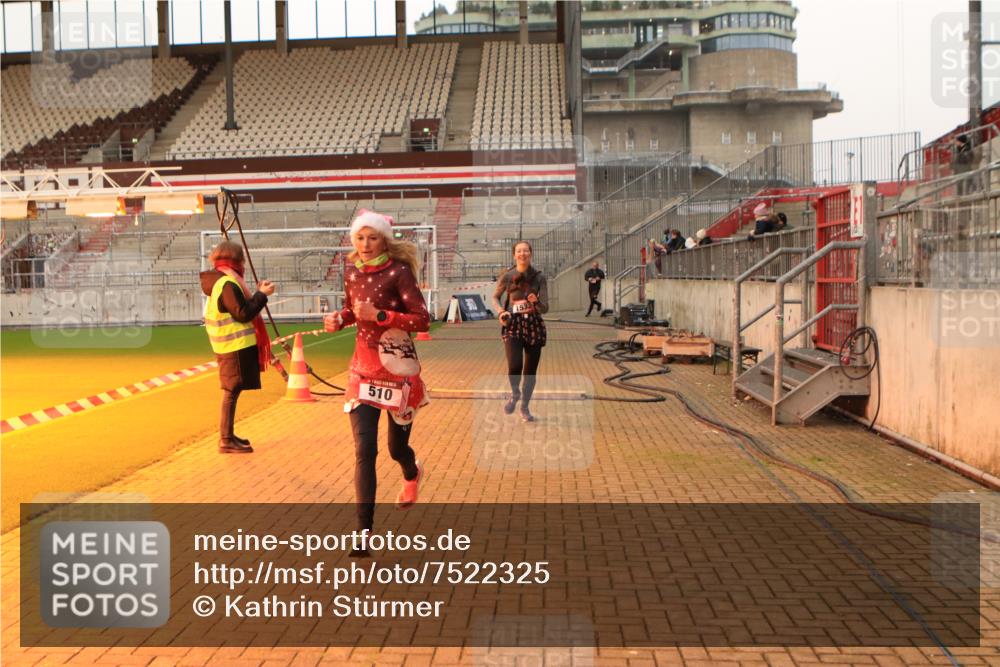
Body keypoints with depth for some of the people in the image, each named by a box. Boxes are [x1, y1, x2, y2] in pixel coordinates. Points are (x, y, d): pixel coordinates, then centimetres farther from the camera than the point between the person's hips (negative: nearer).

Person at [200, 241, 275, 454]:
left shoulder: (218, 281, 14)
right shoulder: (228, 284, -17)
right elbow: (243, 313, -21)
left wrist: (257, 293, 13)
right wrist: (262, 294, -14)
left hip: (229, 345, 10)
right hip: (236, 346, -10)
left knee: (231, 390, 16)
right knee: (231, 391, -6)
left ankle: (228, 435, 25)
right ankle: (226, 441, -1)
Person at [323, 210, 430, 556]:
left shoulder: (398, 272, -13)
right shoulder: (351, 272, 3)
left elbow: (422, 320, -18)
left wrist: (379, 315, -26)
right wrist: (339, 318, -2)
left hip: (398, 369, -3)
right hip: (363, 369, 3)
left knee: (397, 448, 12)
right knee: (364, 451, -7)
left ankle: (412, 475, 51)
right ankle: (364, 533, -3)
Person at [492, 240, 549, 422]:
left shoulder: (539, 278, 0)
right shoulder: (507, 276, -1)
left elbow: (545, 308, 0)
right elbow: (495, 298, 14)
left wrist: (536, 302, -22)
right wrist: (501, 311, -6)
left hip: (534, 326, 2)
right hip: (513, 325, -2)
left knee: (530, 370, 6)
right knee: (514, 366, -21)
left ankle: (525, 407, 27)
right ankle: (515, 394, 12)